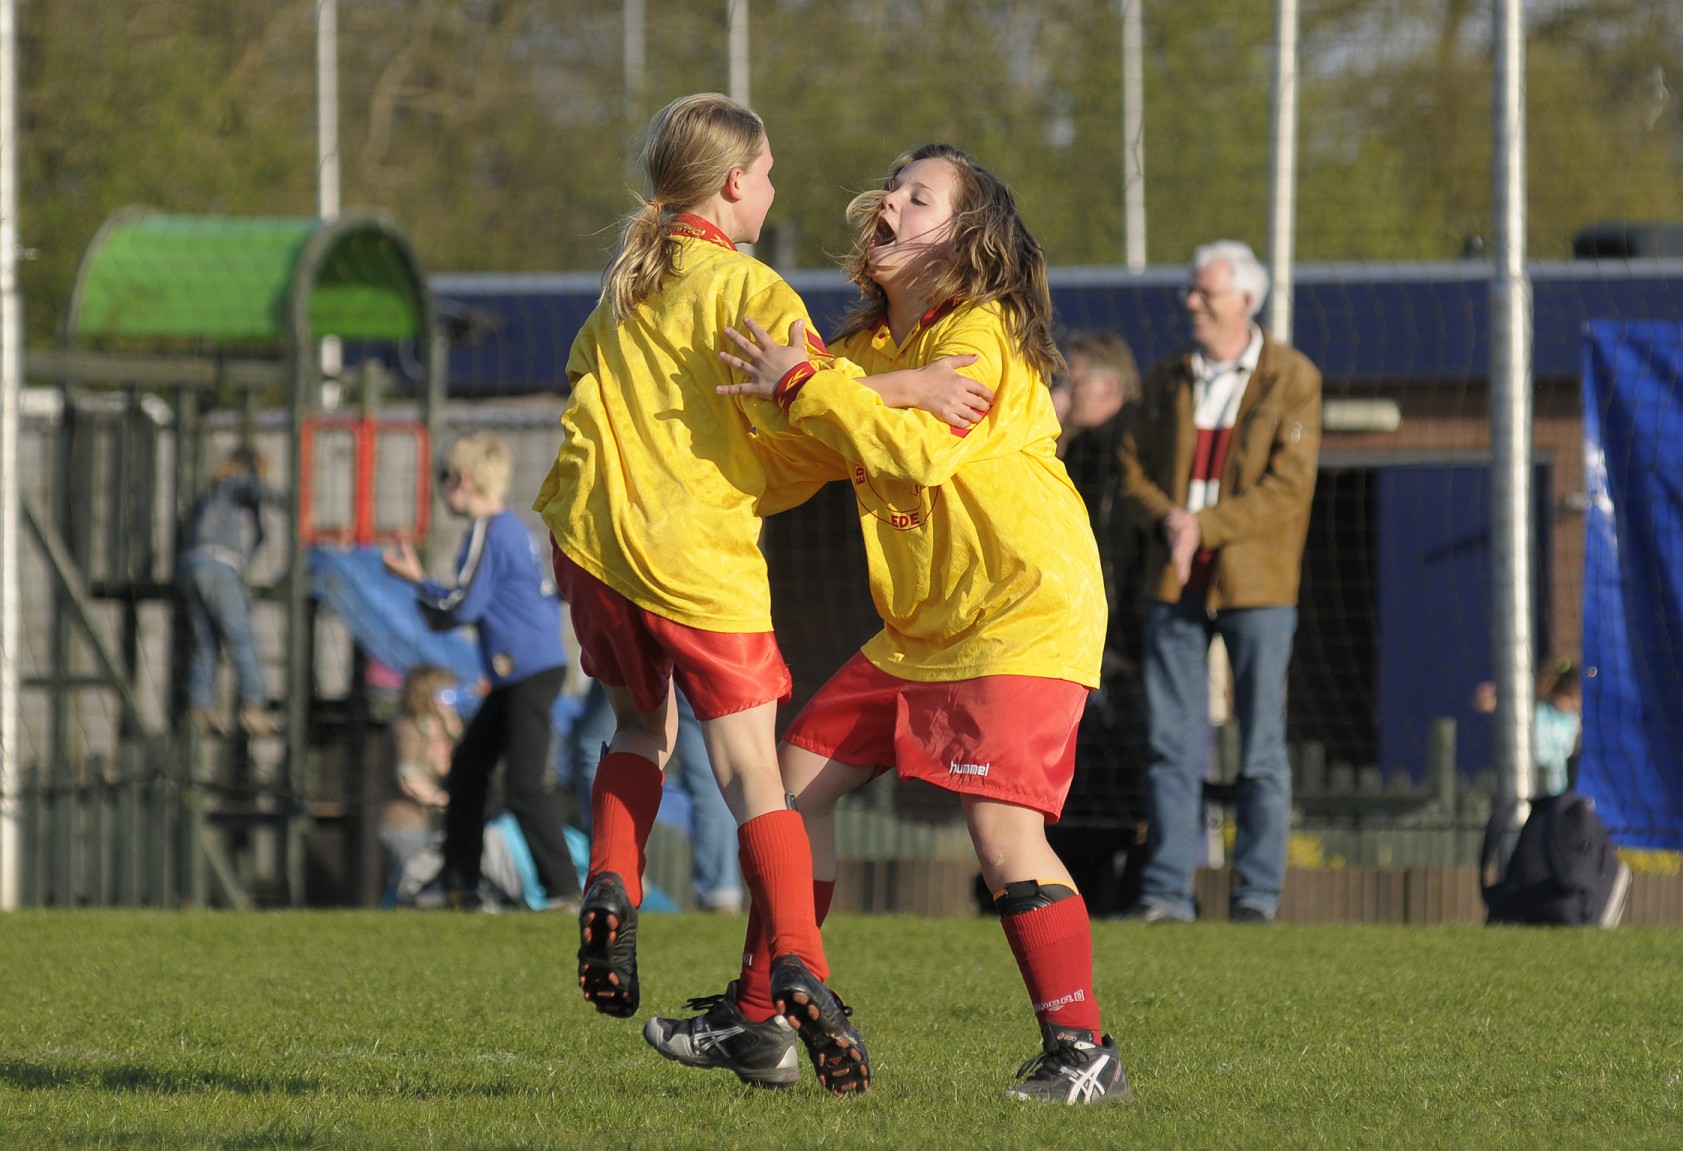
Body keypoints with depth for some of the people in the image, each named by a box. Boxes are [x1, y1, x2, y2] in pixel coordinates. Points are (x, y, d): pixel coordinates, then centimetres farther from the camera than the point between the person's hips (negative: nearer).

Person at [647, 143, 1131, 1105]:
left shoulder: (982, 335, -13)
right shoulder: (871, 343, 13)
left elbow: (920, 449, -30)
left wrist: (803, 383, -27)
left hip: (1026, 613, -9)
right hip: (921, 627, 9)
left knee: (1002, 824, -21)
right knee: (803, 774, 7)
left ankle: (1083, 1052, -17)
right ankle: (753, 1023, 16)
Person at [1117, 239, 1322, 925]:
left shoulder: (1292, 380, -3)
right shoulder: (1167, 381, 12)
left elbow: (1287, 488, -10)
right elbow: (1133, 471, 10)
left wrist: (1202, 526, -15)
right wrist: (1165, 519, -11)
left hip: (1255, 584, -4)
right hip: (1174, 584, 4)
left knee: (1261, 745, -1)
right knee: (1171, 740, 1)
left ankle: (1257, 890, 4)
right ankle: (1166, 889, 3)